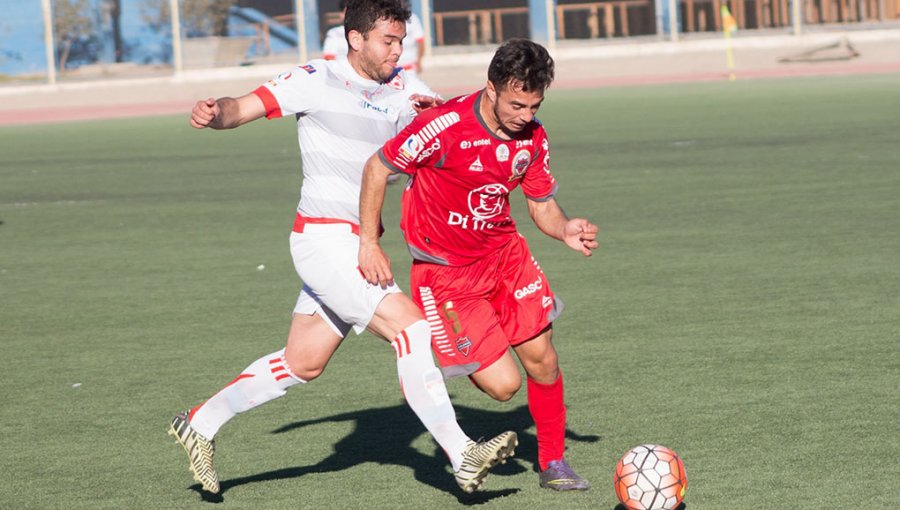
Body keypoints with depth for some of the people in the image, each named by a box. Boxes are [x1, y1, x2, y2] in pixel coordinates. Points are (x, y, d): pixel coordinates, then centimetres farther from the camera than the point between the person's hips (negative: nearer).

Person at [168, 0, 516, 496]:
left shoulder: (402, 87, 9)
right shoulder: (317, 80, -7)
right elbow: (243, 107, -10)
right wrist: (215, 113, -33)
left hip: (359, 245, 8)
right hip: (324, 237, -8)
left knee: (302, 363, 16)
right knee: (411, 327, -18)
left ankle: (201, 423, 30)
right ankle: (463, 458, -18)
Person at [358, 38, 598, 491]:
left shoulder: (532, 138, -6)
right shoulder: (445, 127, -26)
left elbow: (542, 203, 6)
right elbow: (376, 168, -15)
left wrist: (565, 229, -17)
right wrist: (369, 242, -15)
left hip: (504, 253, 6)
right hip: (445, 270, -6)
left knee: (541, 357, 4)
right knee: (503, 384, -10)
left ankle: (553, 464, 24)